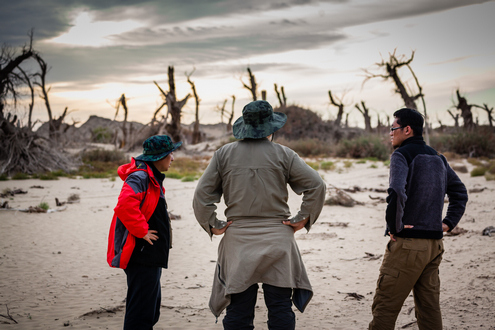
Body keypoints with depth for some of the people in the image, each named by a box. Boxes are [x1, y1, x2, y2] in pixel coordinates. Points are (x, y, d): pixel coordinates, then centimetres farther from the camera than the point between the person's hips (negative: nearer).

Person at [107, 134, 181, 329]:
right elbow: (125, 206, -34)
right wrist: (142, 231, -24)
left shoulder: (152, 178, 16)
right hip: (141, 256, -11)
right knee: (141, 314, -6)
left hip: (150, 257, 11)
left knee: (151, 311, 20)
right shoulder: (139, 177, -18)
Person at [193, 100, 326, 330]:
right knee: (280, 310, 6)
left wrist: (212, 225, 6)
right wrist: (303, 219, 1)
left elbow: (201, 195, 0)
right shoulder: (282, 154, 0)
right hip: (277, 238, -1)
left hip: (238, 240, 1)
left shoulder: (224, 154, 4)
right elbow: (317, 185, -4)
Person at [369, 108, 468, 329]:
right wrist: (449, 222, 19)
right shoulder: (437, 157, 16)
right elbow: (459, 192, 25)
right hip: (434, 243, 8)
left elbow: (397, 192, -27)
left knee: (384, 306, -3)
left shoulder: (402, 155, -9)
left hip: (408, 243, -8)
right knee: (429, 306, 13)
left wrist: (393, 226, -16)